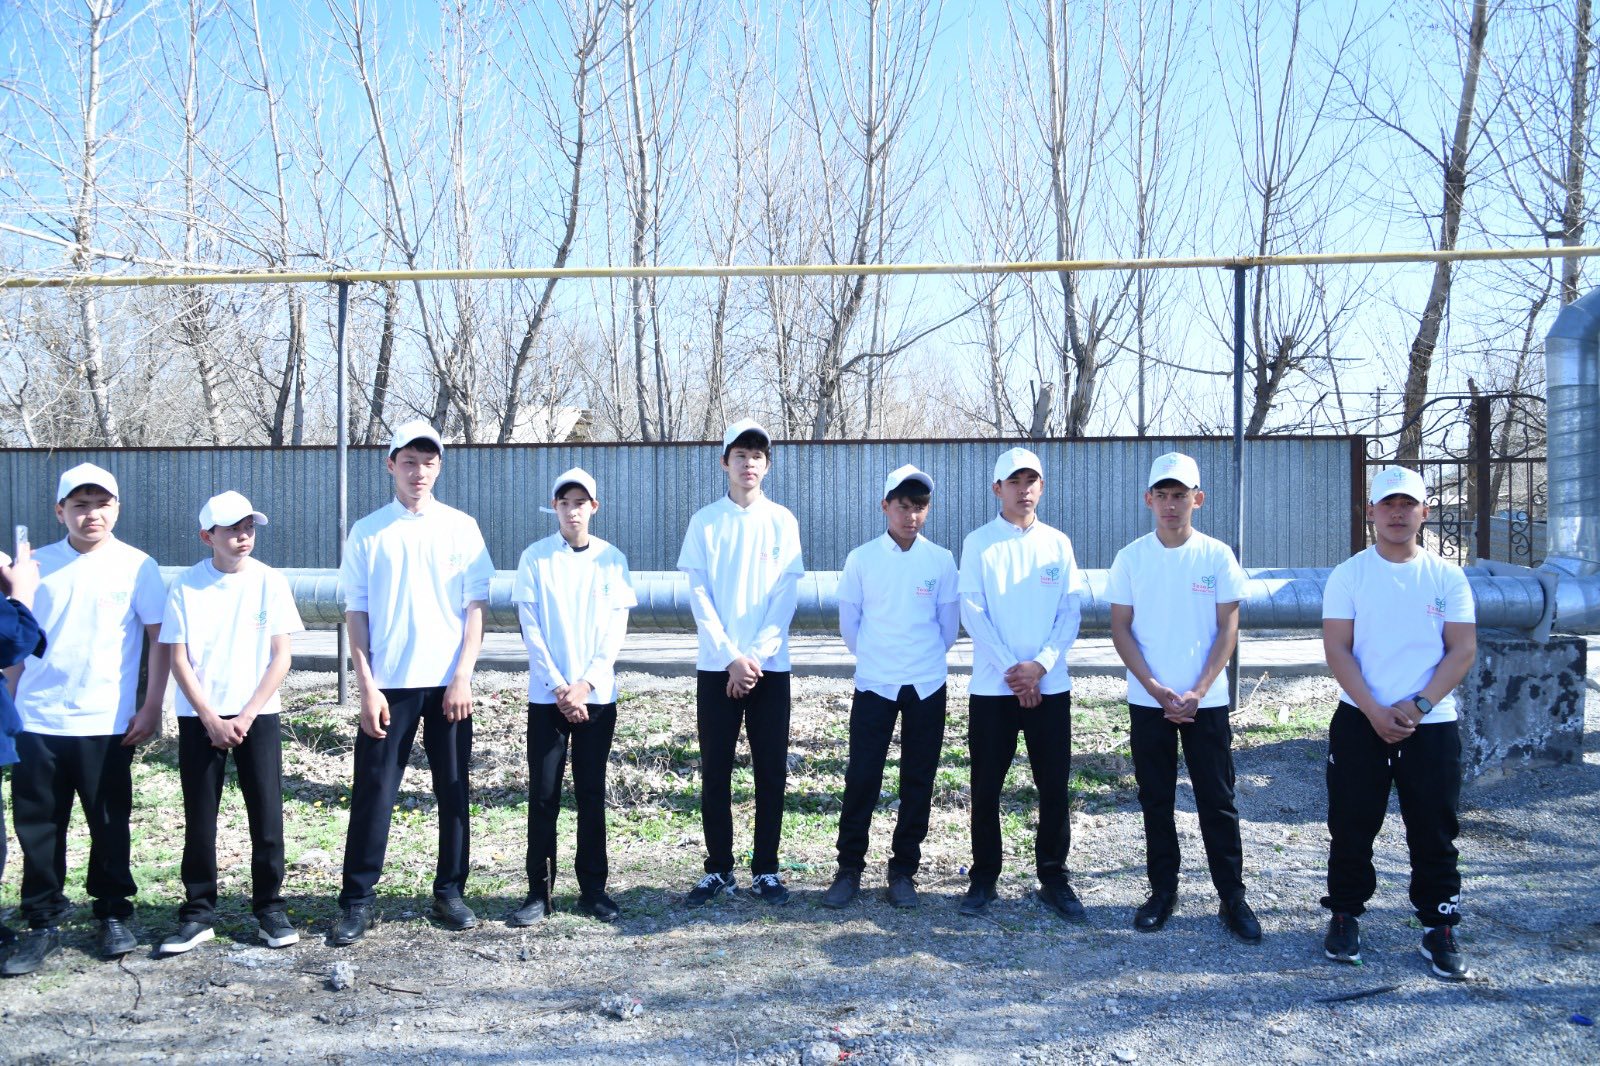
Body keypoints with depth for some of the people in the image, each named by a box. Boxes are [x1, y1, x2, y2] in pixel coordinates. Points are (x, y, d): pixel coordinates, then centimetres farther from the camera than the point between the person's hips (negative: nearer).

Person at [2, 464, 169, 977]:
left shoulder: (136, 566, -2)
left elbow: (160, 638, -1)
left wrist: (151, 708, -6)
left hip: (106, 724, -2)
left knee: (110, 825, 8)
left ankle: (115, 915, 24)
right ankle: (43, 924, 20)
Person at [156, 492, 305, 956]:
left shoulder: (270, 582, -2)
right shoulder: (187, 586, -2)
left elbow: (281, 657, -3)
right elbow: (179, 660, -2)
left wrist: (247, 715, -9)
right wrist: (211, 720, -9)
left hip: (258, 716, 0)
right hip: (199, 718, 0)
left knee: (267, 815, 1)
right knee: (199, 820, 5)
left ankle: (270, 909, 13)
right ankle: (198, 914, 17)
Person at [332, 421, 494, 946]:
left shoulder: (461, 527, 4)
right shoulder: (367, 532, 4)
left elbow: (476, 607, 2)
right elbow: (356, 613, 3)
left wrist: (462, 677, -7)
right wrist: (366, 687, -5)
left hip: (449, 683, 1)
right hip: (388, 685, -1)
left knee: (454, 791, 6)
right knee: (373, 792, 1)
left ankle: (449, 893, 18)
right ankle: (357, 901, 10)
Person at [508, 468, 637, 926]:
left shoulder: (612, 559, 3)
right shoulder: (535, 558, 1)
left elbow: (616, 629, -1)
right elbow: (531, 629, -3)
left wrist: (585, 685, -10)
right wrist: (559, 687, -11)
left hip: (597, 694, 1)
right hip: (547, 695, 0)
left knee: (592, 793, 6)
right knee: (543, 794, 2)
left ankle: (593, 888, 16)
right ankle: (538, 891, 11)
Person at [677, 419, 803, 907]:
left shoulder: (782, 521, 4)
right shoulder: (705, 521, 3)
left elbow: (785, 596, -2)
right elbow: (699, 596, -2)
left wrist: (756, 656, -12)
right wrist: (731, 656, -12)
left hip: (770, 665, 0)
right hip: (716, 665, 0)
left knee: (771, 770, 4)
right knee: (715, 771, 4)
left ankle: (765, 870, 15)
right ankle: (718, 870, 15)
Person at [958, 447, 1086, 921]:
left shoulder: (1058, 543, 7)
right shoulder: (979, 542, 1)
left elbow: (1070, 611, 2)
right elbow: (972, 611, -6)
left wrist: (1041, 663, -12)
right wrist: (1010, 669, -13)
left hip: (1050, 685, 2)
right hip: (992, 685, -1)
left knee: (1054, 785, 5)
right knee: (986, 786, 5)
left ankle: (1054, 877, 19)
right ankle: (983, 877, 18)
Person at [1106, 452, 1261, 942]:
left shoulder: (1218, 556, -2)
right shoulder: (1131, 558, 0)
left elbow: (1228, 629, -2)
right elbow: (1121, 629, 0)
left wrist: (1198, 691, -12)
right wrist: (1156, 689, -11)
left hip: (1206, 701, -1)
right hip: (1147, 702, 1)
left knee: (1217, 801, 4)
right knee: (1156, 801, 9)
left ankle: (1232, 897, 15)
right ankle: (1162, 890, 22)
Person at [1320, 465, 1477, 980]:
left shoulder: (1446, 576, 4)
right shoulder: (1348, 575, 0)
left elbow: (1463, 650, -1)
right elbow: (1337, 650, -5)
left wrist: (1418, 705, -13)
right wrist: (1376, 712, -15)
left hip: (1432, 725, 1)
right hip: (1359, 723, -1)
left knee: (1434, 832, 6)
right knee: (1352, 826, 6)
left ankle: (1439, 928, 19)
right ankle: (1344, 914, 22)